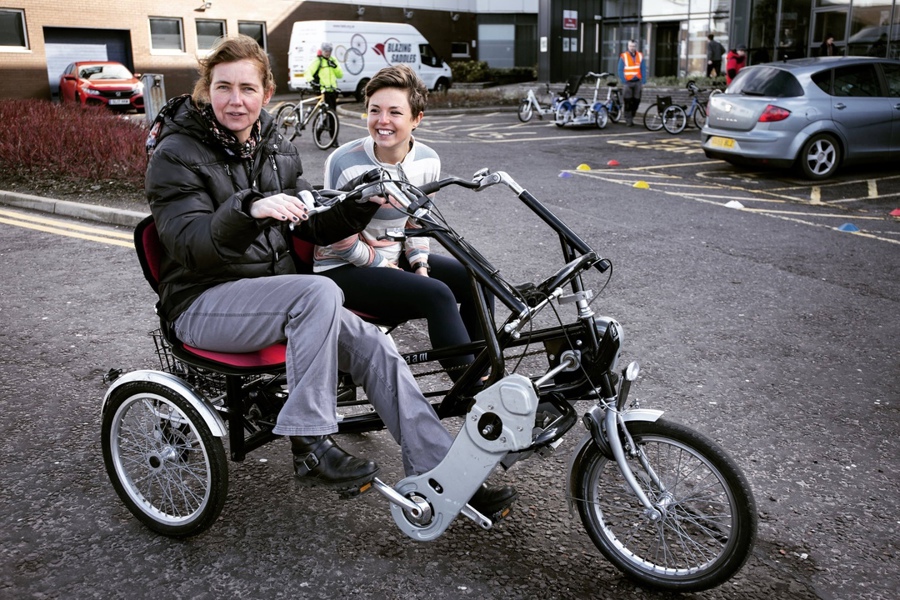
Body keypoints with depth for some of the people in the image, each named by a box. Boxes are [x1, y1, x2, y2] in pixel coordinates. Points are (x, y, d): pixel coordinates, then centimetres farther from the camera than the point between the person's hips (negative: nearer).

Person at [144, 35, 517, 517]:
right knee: (318, 293, -33)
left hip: (272, 290, 6)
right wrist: (248, 209, -39)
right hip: (203, 304, -6)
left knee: (373, 346, -13)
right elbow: (189, 245, -22)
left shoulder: (275, 148, 11)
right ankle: (309, 446, -24)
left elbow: (314, 226, 10)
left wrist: (363, 204, -7)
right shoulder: (176, 152, -9)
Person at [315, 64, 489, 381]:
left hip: (394, 258, 7)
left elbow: (417, 223, 9)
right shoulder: (345, 164, -20)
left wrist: (420, 266, -5)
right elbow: (341, 241, -16)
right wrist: (387, 269, -12)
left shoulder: (427, 161, -3)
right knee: (437, 295, -27)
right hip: (342, 269, -7)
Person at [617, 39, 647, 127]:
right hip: (628, 82, -3)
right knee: (628, 102, -5)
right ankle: (628, 120, 0)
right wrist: (624, 82, -10)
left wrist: (643, 82, 0)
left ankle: (631, 117, 18)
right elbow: (620, 71, -2)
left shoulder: (640, 56, 7)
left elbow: (643, 70, 8)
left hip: (637, 82, 3)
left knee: (636, 101, 3)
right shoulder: (623, 57, -2)